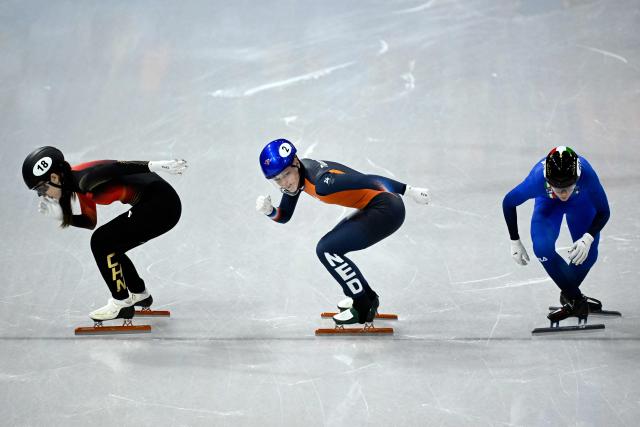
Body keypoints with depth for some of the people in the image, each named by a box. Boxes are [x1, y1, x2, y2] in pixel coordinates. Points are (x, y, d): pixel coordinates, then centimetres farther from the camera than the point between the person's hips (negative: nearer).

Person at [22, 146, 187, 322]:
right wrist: (59, 214, 5)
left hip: (161, 204, -9)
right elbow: (90, 222, 16)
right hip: (152, 205, 9)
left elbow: (119, 167, -25)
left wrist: (156, 165, -31)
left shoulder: (84, 179, -18)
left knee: (102, 242, -9)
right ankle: (139, 294, 34)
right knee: (108, 247, 16)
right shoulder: (77, 183, 10)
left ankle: (122, 304, 1)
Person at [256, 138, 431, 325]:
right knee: (329, 248, 19)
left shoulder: (321, 182, -27)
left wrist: (408, 191, -19)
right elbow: (284, 216, 11)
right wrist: (269, 211, -10)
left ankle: (363, 309, 1)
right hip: (374, 210, 10)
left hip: (387, 210, -10)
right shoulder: (296, 175, 1)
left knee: (326, 249, -11)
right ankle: (367, 296, 31)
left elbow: (369, 181, -24)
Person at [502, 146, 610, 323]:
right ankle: (576, 301, -8)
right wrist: (515, 241, -16)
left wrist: (588, 238, -42)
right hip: (547, 202, 0)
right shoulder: (538, 179, -42)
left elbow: (603, 212, -26)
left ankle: (568, 295, 21)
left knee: (588, 254, -8)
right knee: (542, 248, -22)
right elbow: (508, 203, -20)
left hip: (581, 202, 1)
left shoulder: (587, 175, -43)